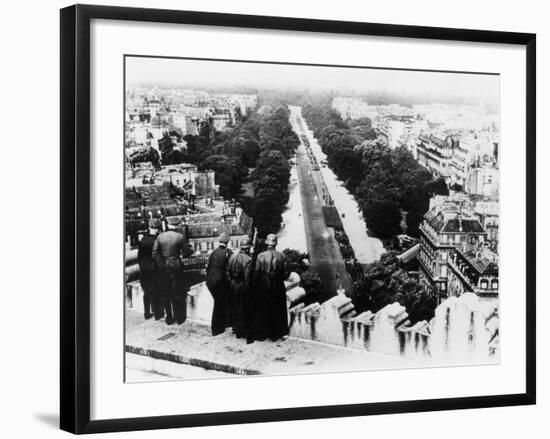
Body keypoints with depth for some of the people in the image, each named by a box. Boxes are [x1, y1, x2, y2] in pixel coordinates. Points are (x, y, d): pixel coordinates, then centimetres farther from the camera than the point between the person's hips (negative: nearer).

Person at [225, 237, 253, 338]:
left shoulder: (232, 256, -1)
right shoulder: (248, 260, -20)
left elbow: (227, 271, 4)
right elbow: (247, 277, -22)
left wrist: (230, 281, 12)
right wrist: (247, 288, -12)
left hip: (232, 284, 6)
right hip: (242, 285, -6)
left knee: (233, 307, 19)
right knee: (242, 308, 6)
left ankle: (235, 327, 31)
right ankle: (242, 331, 14)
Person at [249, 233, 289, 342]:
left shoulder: (261, 256, -12)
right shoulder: (281, 256, -9)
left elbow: (256, 273, -10)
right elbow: (286, 274, -6)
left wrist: (254, 286, 1)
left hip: (263, 288, -1)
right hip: (278, 288, 1)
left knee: (261, 310, 13)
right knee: (277, 311, 14)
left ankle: (261, 333, 17)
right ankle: (275, 334, 19)